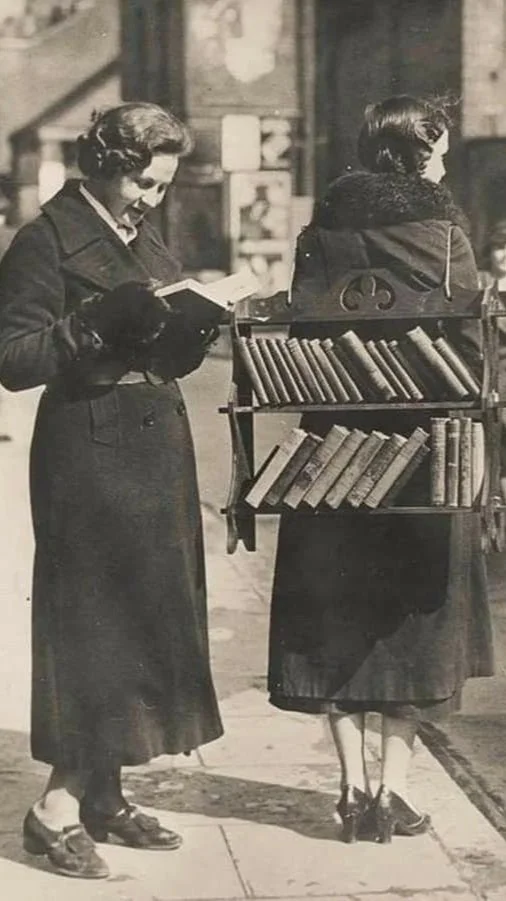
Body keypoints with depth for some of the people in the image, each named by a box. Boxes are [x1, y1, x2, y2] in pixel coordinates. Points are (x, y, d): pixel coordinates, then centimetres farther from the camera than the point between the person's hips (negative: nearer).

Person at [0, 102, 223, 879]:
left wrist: (198, 323, -3)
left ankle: (102, 797, 18)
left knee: (146, 620, 9)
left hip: (159, 450, 8)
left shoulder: (147, 243, 16)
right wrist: (101, 321, -24)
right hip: (91, 456, -8)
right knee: (97, 619, -7)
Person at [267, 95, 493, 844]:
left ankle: (353, 788, 11)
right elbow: (468, 341, -8)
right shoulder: (439, 228, -6)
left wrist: (322, 418, 10)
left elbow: (298, 336, 2)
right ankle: (393, 792, 6)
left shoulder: (322, 232, 3)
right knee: (414, 611, 7)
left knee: (338, 616, 10)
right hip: (424, 442, -3)